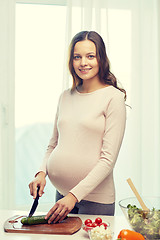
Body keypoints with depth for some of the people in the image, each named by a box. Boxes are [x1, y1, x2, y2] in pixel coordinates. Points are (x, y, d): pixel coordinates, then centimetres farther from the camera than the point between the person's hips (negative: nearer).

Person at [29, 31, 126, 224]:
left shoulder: (113, 97, -10)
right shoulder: (66, 96, 8)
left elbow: (108, 159, -14)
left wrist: (75, 194, -18)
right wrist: (42, 171, -2)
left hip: (96, 198, -5)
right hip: (61, 192, 5)